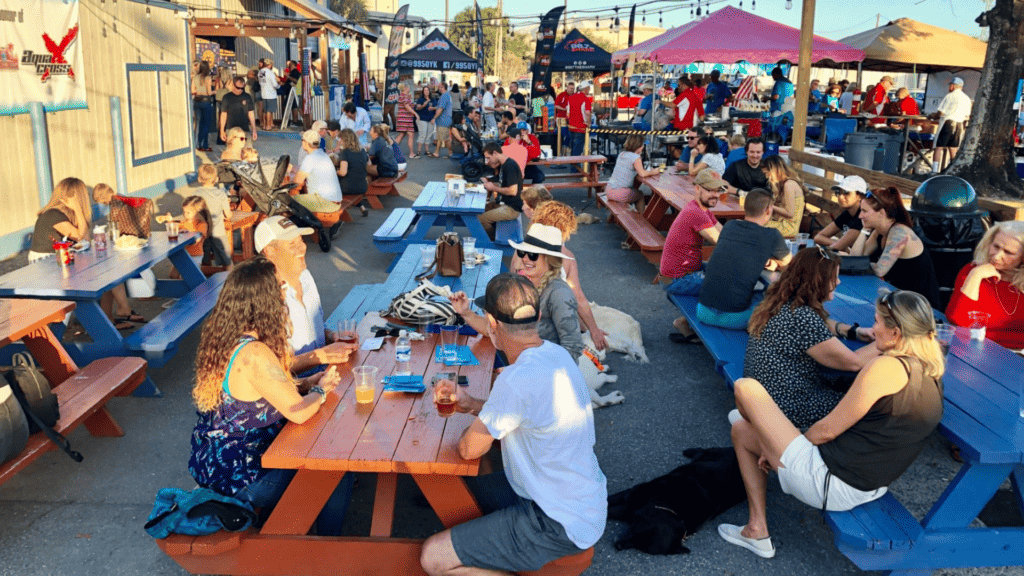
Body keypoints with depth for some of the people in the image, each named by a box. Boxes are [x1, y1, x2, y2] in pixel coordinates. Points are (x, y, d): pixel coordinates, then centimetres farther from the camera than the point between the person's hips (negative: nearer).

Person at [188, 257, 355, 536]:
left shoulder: (223, 339, 0)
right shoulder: (254, 355, -30)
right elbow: (298, 411, -33)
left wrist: (306, 383, 2)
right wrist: (320, 390, -12)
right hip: (239, 478, -9)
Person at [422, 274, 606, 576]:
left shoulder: (518, 380, -31)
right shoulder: (554, 353, -1)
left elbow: (469, 449, -17)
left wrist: (478, 422, 4)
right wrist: (474, 405, 16)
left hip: (561, 525, -9)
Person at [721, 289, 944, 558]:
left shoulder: (886, 367, -21)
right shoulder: (932, 374, 6)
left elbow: (827, 431, -17)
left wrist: (791, 443, 5)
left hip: (828, 482, -10)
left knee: (746, 387, 0)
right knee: (741, 430, 22)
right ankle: (757, 531, 26)